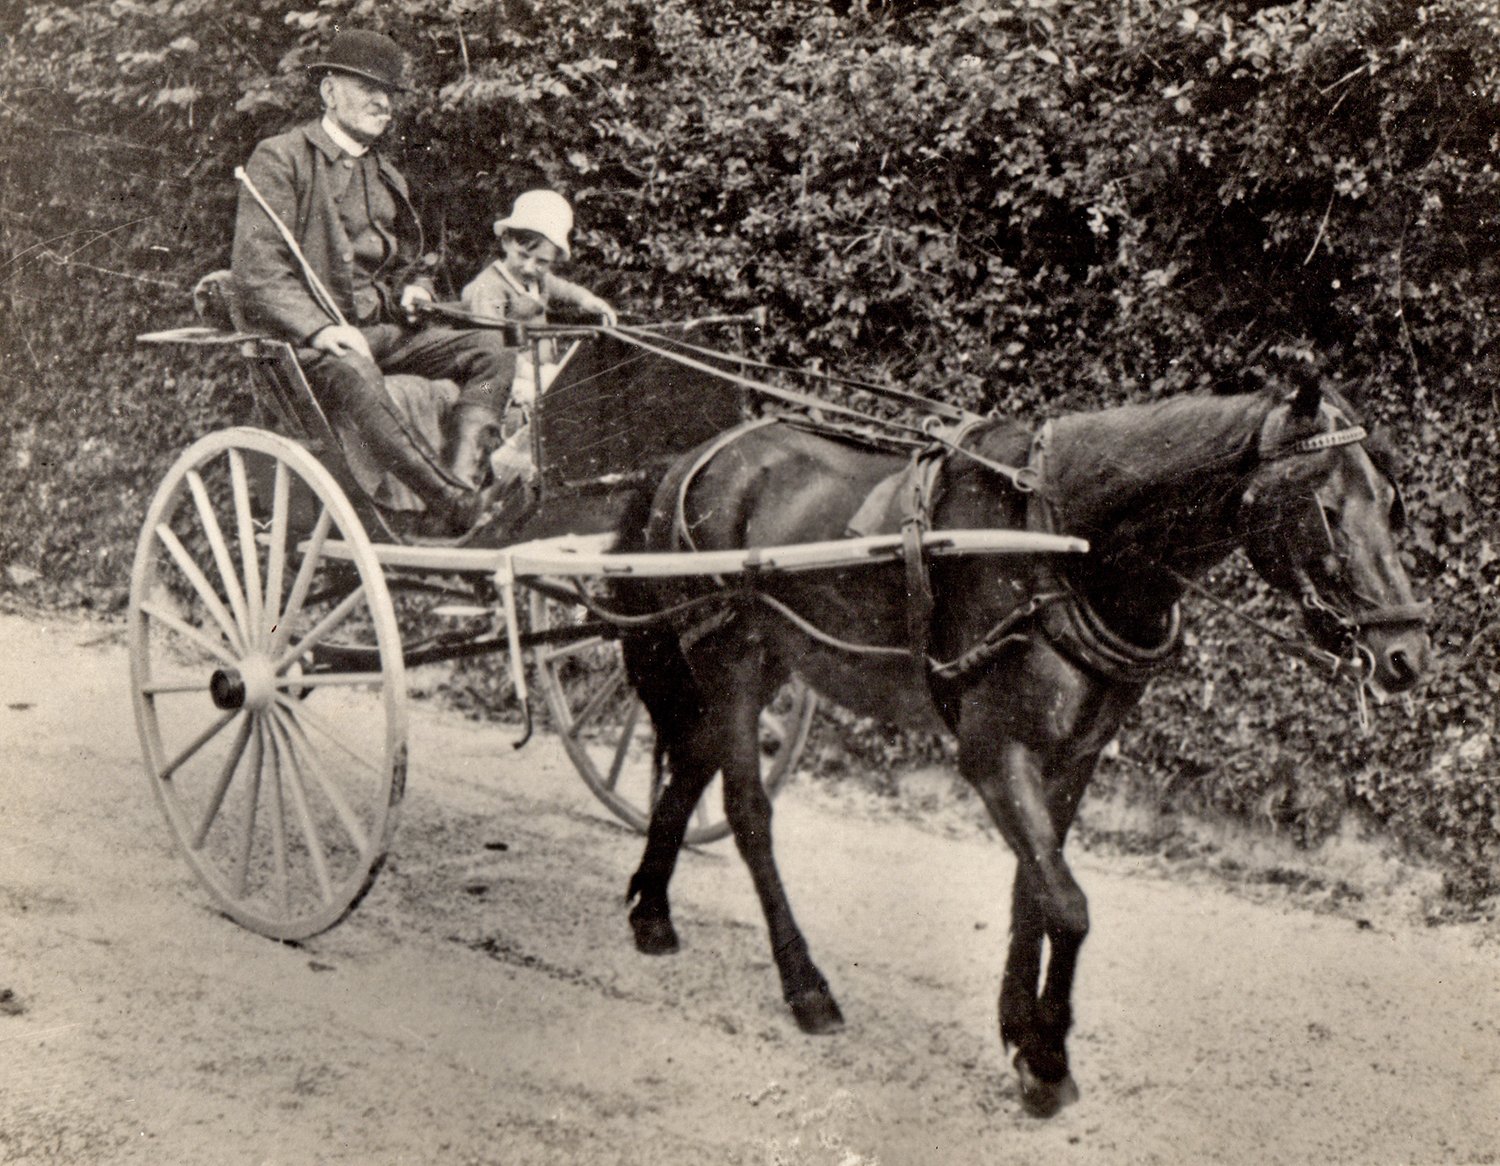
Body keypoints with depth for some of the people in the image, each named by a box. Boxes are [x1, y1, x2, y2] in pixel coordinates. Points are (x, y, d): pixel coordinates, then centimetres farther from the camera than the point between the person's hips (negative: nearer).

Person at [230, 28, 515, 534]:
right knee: (353, 372, -41)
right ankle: (456, 506, -46)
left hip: (378, 329, 7)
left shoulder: (387, 178, 24)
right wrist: (320, 328, -25)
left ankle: (456, 481, -33)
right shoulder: (280, 159, 1)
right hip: (301, 336, -7)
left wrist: (412, 288, 8)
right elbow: (257, 272, -10)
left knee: (491, 349, -15)